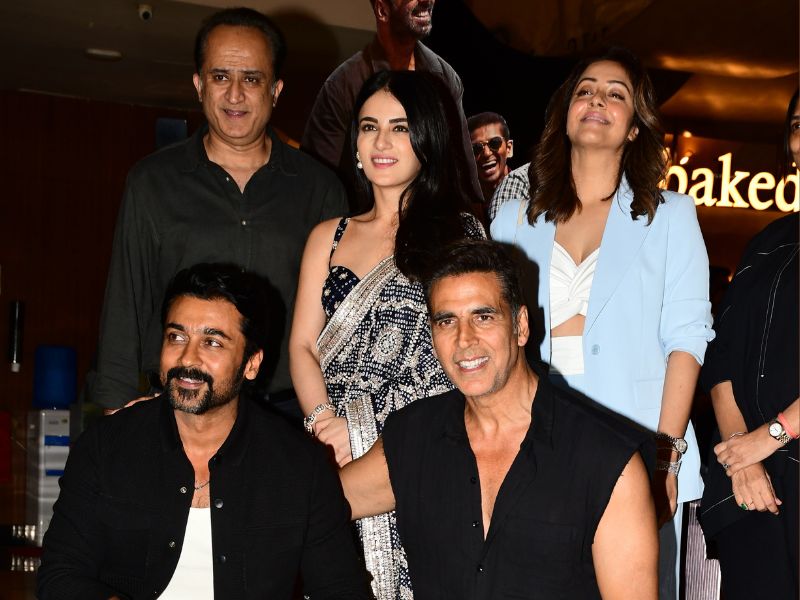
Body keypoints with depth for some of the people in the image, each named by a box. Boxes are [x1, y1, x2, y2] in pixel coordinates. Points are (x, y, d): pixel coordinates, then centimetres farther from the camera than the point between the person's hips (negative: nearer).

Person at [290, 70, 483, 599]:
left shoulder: (462, 234, 6)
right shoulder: (329, 238, 16)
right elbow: (303, 345, 11)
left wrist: (360, 429, -7)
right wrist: (326, 421, -9)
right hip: (339, 460, 3)